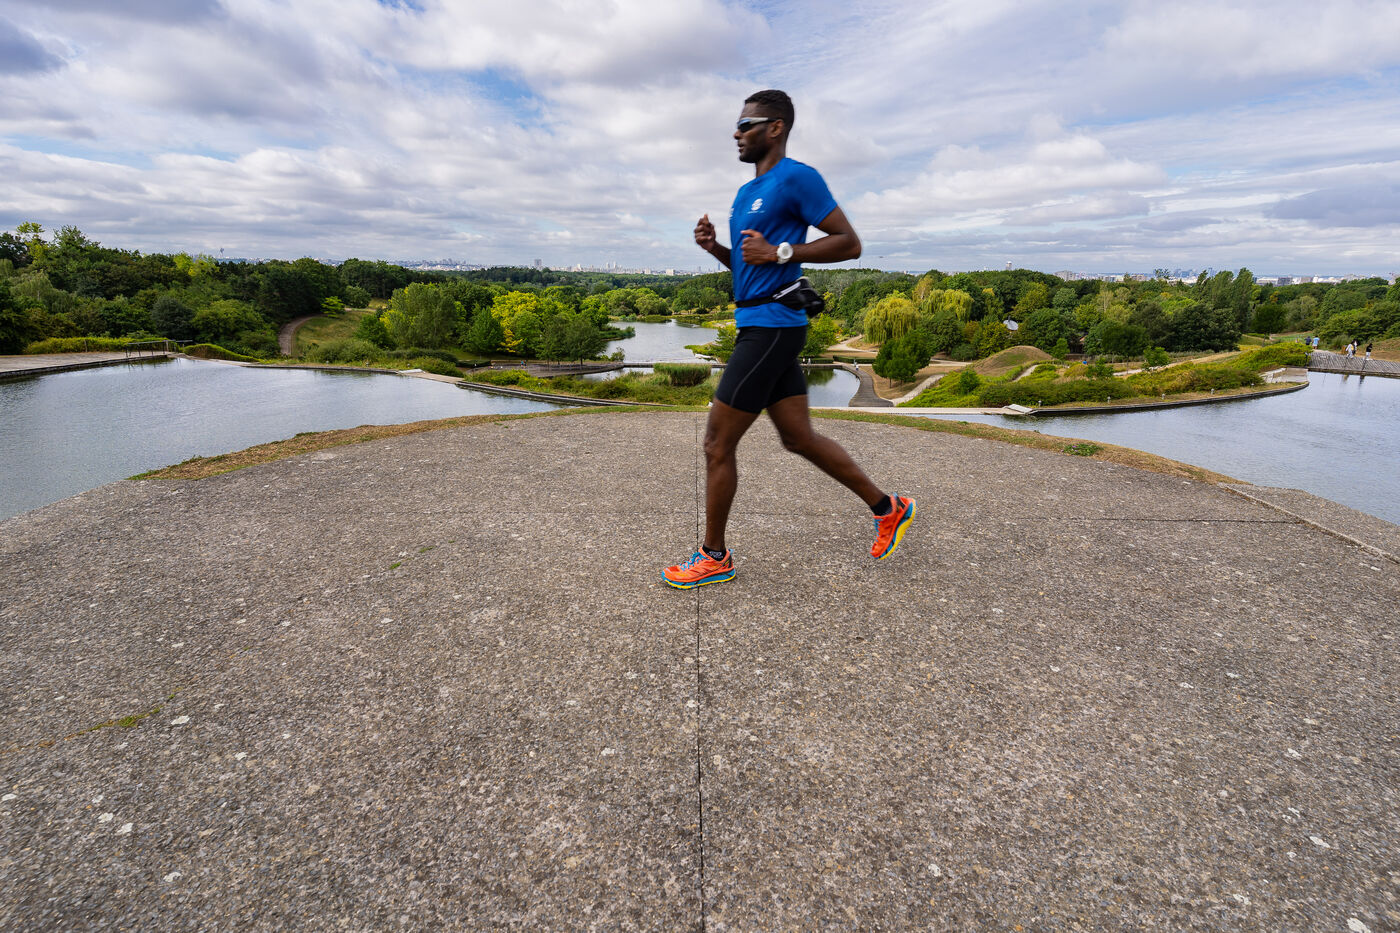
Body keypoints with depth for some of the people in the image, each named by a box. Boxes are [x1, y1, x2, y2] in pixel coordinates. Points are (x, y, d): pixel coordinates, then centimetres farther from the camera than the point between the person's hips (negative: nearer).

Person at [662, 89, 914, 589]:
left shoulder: (797, 178, -7)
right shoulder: (748, 191, 21)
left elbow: (849, 243, -9)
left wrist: (779, 252, -17)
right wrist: (715, 247, 8)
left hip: (771, 327, -10)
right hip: (760, 326, 10)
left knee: (717, 444, -5)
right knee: (800, 438, 13)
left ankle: (714, 556, 12)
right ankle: (889, 509, 25)